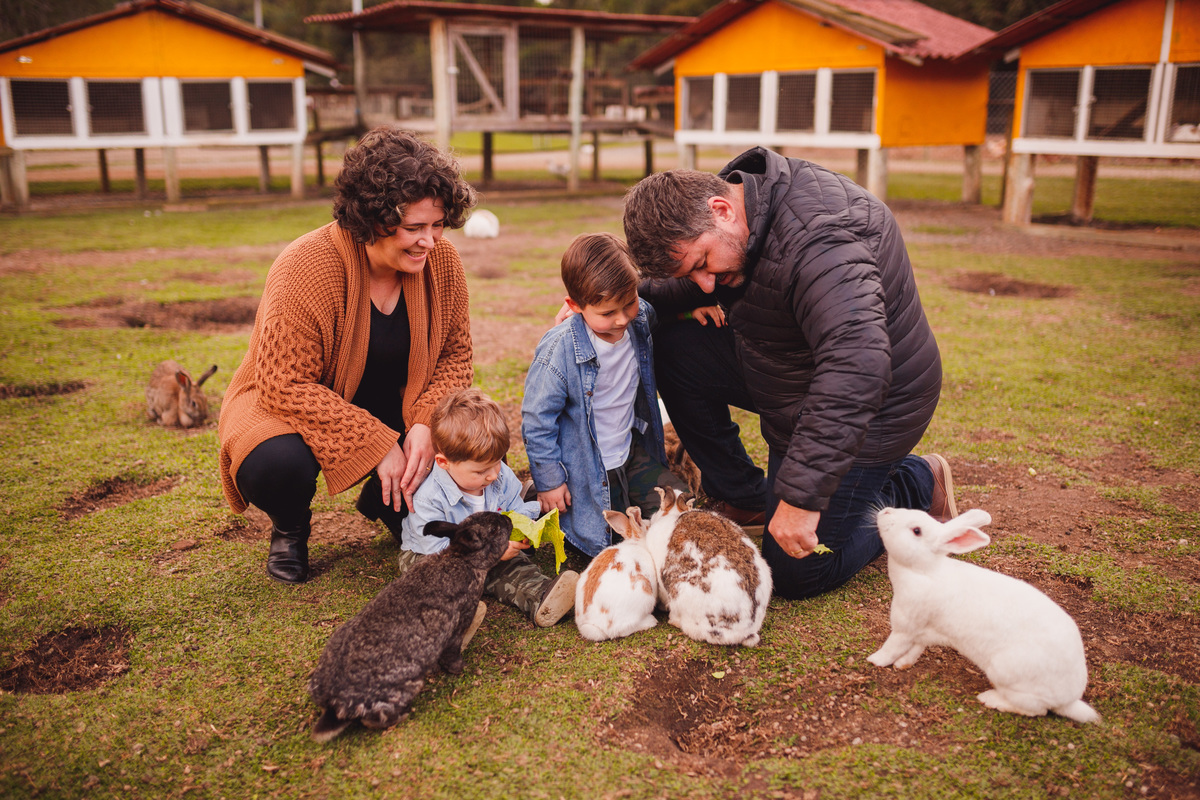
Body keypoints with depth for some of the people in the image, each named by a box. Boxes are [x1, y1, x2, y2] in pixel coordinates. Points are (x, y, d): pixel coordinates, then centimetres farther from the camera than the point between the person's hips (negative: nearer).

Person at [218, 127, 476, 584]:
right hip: (294, 407, -4)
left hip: (392, 407, 5)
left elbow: (455, 353, -4)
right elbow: (286, 386, -29)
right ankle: (290, 529, 4)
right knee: (278, 464, -36)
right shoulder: (306, 268, -29)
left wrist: (427, 424, -24)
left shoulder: (442, 261, -13)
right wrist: (377, 444, -32)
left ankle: (382, 501, 18)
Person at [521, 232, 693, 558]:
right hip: (588, 468, -6)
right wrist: (549, 481, -11)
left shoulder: (641, 319, -10)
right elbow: (537, 419, -16)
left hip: (633, 453, 6)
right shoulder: (559, 350, -26)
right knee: (612, 542, 2)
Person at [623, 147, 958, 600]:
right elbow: (686, 287, 12)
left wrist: (801, 496, -47)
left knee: (795, 574, -3)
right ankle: (745, 496, 12)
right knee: (674, 350, -1)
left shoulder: (817, 240, -35)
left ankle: (916, 485, 17)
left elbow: (858, 365, -46)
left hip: (863, 414, -8)